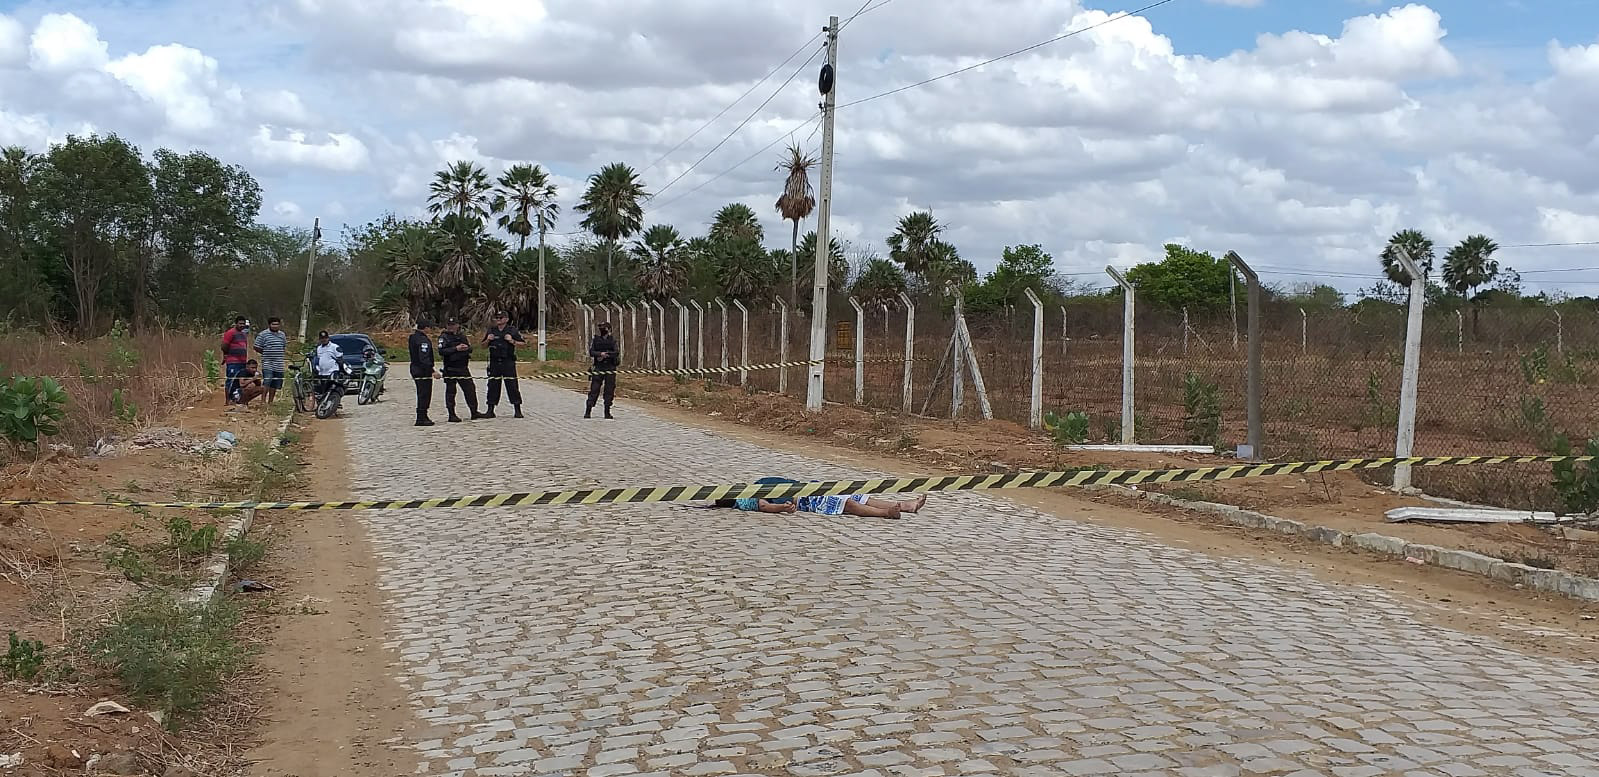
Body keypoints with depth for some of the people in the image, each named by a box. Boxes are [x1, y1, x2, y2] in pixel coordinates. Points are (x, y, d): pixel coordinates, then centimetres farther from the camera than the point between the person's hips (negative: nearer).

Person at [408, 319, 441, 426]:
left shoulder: (413, 337, 14)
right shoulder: (423, 340, -18)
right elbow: (424, 358, -25)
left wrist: (429, 341, 12)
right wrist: (432, 371, -26)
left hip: (415, 368, 10)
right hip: (422, 370, -10)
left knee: (423, 394, 17)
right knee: (424, 394, -6)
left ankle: (422, 416, 23)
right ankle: (421, 418, -5)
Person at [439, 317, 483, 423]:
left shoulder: (462, 336, 14)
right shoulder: (444, 337, -4)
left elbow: (470, 348, 18)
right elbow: (441, 351, -16)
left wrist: (467, 347, -6)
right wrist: (456, 349, -21)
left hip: (463, 367, 6)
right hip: (450, 369, -6)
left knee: (470, 389, 7)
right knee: (450, 391, 0)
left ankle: (474, 412, 15)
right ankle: (452, 415, 4)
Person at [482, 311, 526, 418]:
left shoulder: (513, 330, 0)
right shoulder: (491, 330, 12)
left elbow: (524, 343, 0)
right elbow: (484, 345, 21)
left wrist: (512, 341, -14)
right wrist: (488, 340, 0)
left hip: (508, 362, -4)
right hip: (494, 362, 4)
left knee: (512, 385, -4)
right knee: (492, 386, 5)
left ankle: (517, 410, 3)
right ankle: (490, 410, 11)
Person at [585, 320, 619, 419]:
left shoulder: (613, 340, 6)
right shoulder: (595, 340, 6)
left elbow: (616, 353, -6)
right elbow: (591, 352, -6)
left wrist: (606, 355, -19)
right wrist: (600, 354, -23)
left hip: (610, 369, 1)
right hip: (598, 369, 0)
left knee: (609, 391, 1)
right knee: (594, 390, -4)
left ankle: (607, 412, 6)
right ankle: (588, 411, -1)